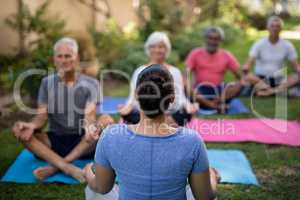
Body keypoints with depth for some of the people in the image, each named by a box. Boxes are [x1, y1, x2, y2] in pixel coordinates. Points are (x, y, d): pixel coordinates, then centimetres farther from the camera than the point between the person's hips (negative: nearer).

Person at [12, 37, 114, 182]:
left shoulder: (90, 84, 0)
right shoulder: (47, 83, 5)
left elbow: (89, 115, -15)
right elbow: (41, 116, -2)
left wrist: (90, 128, -40)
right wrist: (31, 125, -28)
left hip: (82, 143, -1)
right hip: (55, 141, 2)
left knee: (106, 120, -29)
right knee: (20, 131, -22)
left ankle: (56, 166, -29)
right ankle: (69, 168, -38)